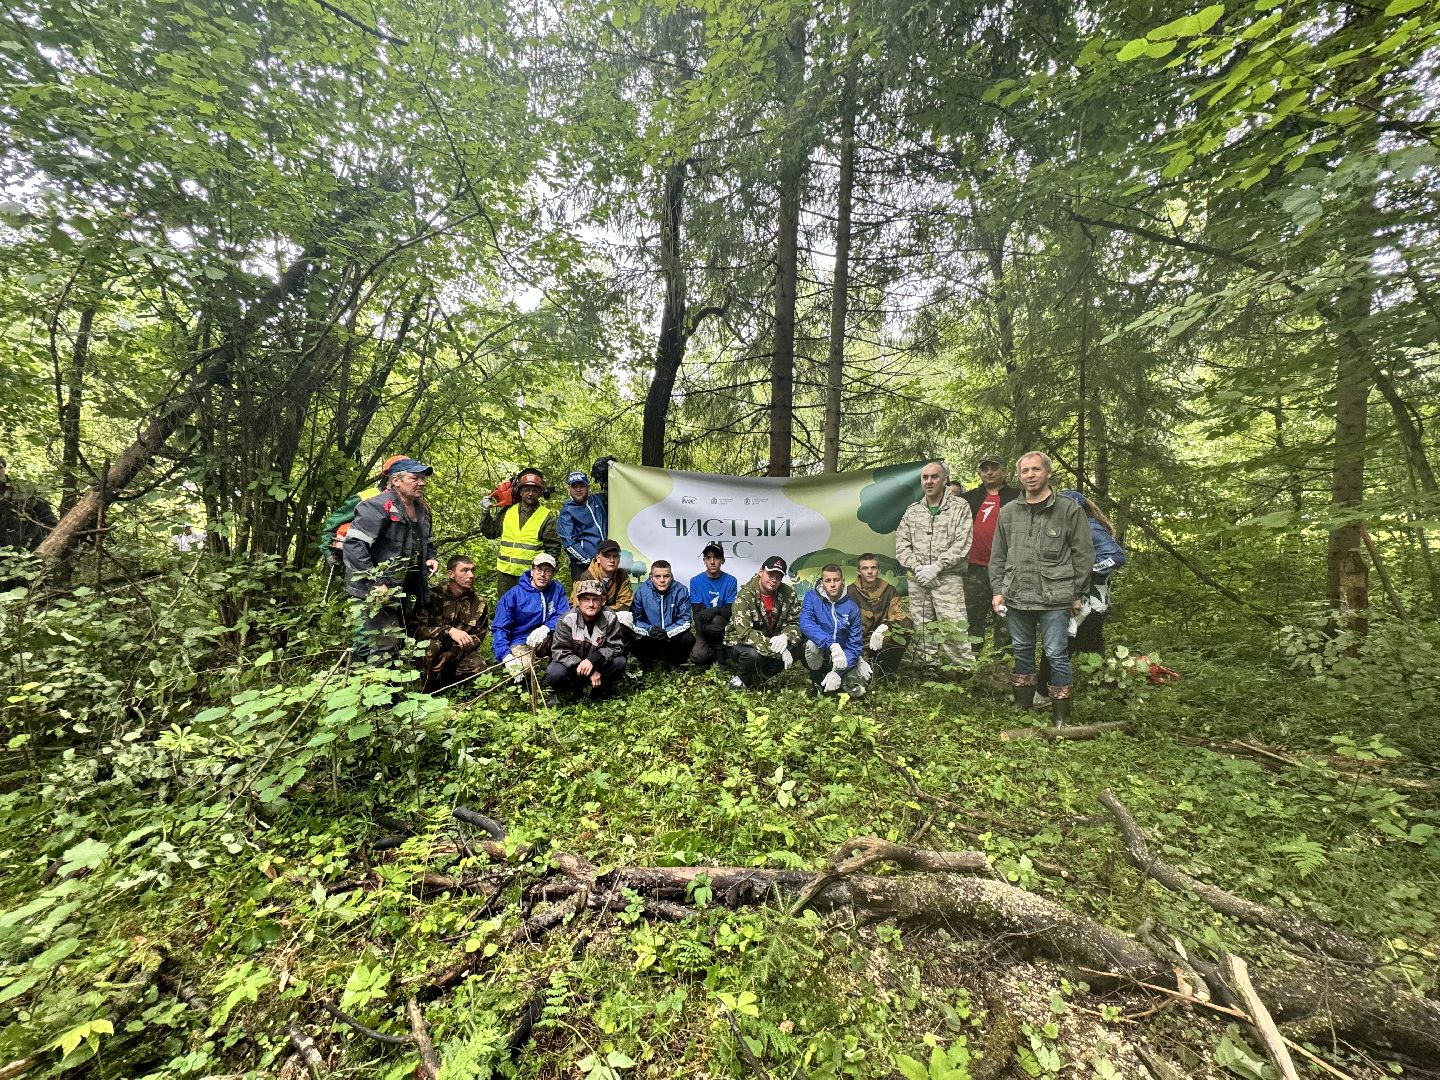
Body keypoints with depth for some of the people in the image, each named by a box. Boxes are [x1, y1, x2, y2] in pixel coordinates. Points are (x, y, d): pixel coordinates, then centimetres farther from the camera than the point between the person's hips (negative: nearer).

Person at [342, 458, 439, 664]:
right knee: (382, 651, -9)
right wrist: (374, 583, -23)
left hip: (409, 592, 8)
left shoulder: (422, 509, 11)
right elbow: (353, 546, -21)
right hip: (381, 593, -8)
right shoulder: (378, 507, -16)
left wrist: (431, 558, 5)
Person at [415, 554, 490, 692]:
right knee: (431, 645, -34)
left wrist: (451, 653, -17)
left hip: (462, 653, 2)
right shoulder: (432, 596, -11)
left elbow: (477, 637, -2)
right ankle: (427, 690, -11)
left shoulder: (479, 603, -2)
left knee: (477, 665, -28)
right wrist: (448, 630, -34)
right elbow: (417, 629, -19)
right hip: (434, 654, -1)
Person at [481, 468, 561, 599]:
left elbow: (553, 549, -3)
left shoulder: (547, 516, -2)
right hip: (505, 573, 4)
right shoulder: (507, 511, 8)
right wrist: (487, 513, 3)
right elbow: (490, 533, 15)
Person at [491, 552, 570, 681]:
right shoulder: (513, 595, -8)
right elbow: (499, 628, -11)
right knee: (523, 671, -34)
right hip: (520, 642, -2)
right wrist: (506, 655, -28)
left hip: (545, 641, 3)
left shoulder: (557, 589, 0)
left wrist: (546, 628, -32)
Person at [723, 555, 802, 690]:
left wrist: (785, 637, -30)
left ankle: (759, 678, -3)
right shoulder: (745, 595, -24)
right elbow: (744, 632, -33)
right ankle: (739, 679, -3)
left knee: (800, 646, -21)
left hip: (771, 641, 5)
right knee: (753, 654, -38)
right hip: (740, 643, -5)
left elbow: (796, 622, -5)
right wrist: (775, 648, -40)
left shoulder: (788, 594, -8)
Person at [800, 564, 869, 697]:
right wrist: (832, 644, -44)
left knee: (858, 690, -17)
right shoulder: (812, 597, -13)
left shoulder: (852, 607, -9)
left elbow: (855, 645, -11)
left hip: (842, 655, 2)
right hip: (817, 656, -2)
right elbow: (805, 623, -31)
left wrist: (838, 672, -24)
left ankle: (836, 678, 17)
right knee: (812, 643, -34)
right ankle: (816, 680, -5)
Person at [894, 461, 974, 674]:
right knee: (922, 630, 8)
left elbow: (961, 544, -7)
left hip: (948, 579, -4)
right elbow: (901, 544, 9)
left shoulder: (959, 507, 1)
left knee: (953, 631, -9)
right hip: (917, 580, 4)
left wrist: (935, 568, -13)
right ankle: (929, 670, 19)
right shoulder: (912, 511, 13)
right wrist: (917, 567, -6)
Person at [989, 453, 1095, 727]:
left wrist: (1078, 594, 0)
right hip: (1017, 598, 4)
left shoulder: (1069, 510, -1)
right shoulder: (1008, 512, 9)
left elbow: (1084, 555, 1)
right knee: (1022, 651, 15)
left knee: (1056, 655, 0)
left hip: (1054, 599, -4)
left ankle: (1061, 714, 15)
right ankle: (1023, 706, 30)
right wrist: (998, 590, 5)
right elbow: (998, 556, 12)